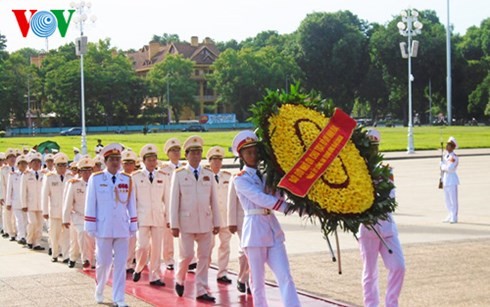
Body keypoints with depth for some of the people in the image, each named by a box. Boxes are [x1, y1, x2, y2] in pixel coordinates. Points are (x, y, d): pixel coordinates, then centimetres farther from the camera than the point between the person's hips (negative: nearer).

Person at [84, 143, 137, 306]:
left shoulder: (127, 179, 3)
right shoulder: (95, 179, -3)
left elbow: (131, 204, 8)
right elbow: (90, 204, -2)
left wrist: (133, 225, 7)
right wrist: (90, 227, -4)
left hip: (122, 229, 2)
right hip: (103, 228, -2)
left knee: (120, 264, 3)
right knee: (103, 263, 7)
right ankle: (99, 291, 31)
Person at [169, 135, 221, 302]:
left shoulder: (209, 175, 9)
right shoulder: (179, 174, 1)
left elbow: (214, 200, 9)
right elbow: (174, 200, -2)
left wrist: (217, 222, 6)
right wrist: (174, 224, -6)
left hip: (205, 223, 3)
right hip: (186, 222, -3)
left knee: (204, 257, 3)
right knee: (187, 255, -3)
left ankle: (201, 291, 10)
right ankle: (179, 279, 25)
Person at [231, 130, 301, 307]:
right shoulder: (240, 179, -2)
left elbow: (278, 195, 4)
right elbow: (261, 199, -15)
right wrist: (289, 207, -21)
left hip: (273, 228, 5)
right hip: (255, 229, -5)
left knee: (285, 276, -4)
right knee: (258, 280, 2)